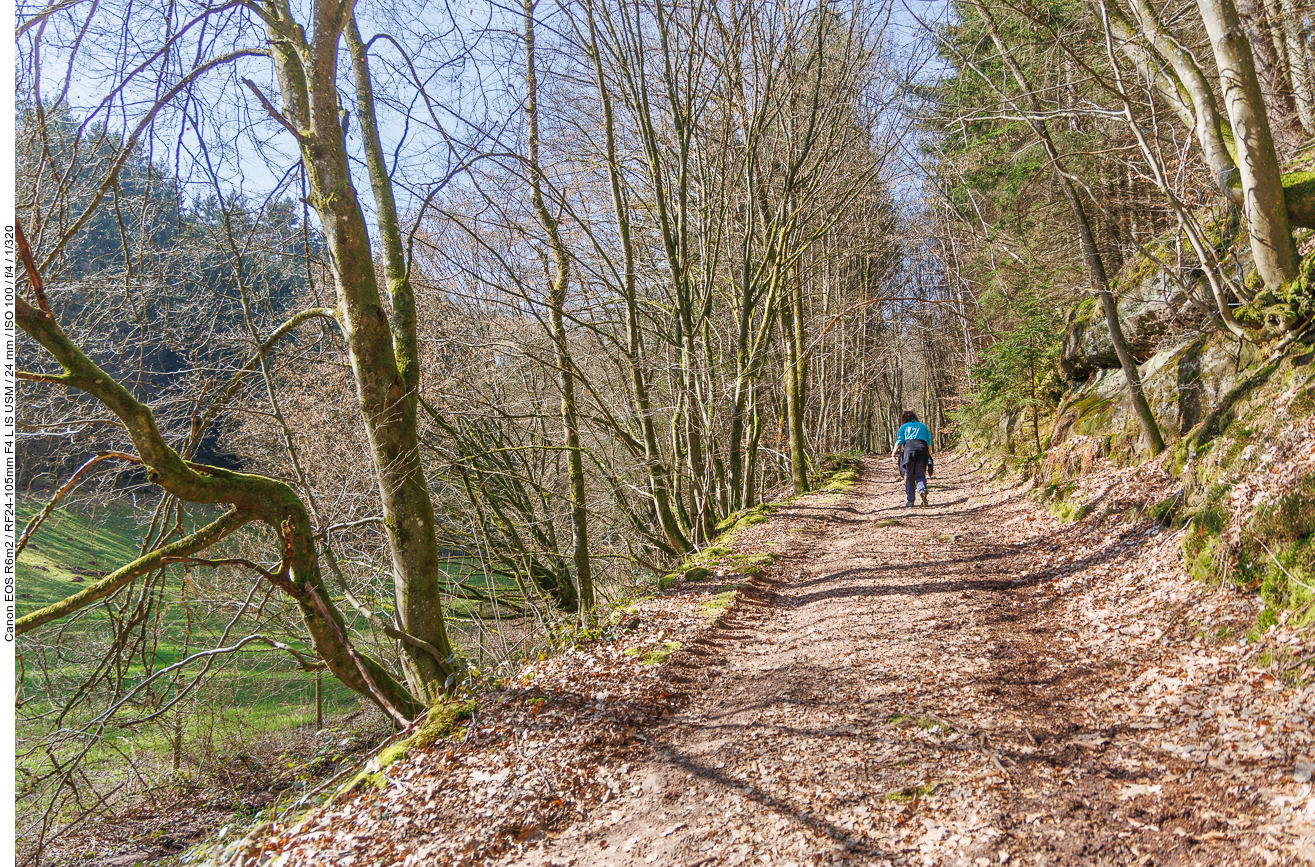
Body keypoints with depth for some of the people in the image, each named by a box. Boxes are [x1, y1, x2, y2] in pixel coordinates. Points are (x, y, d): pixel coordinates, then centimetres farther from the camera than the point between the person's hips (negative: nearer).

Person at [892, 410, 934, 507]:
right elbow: (929, 440, 18)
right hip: (922, 449, 2)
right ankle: (922, 489, -28)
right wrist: (929, 454, 24)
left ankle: (910, 500, 0)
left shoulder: (904, 426, 17)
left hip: (909, 449, -2)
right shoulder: (922, 426, 24)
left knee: (909, 477, 3)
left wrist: (894, 452, 10)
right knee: (920, 475, 4)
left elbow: (899, 440, 5)